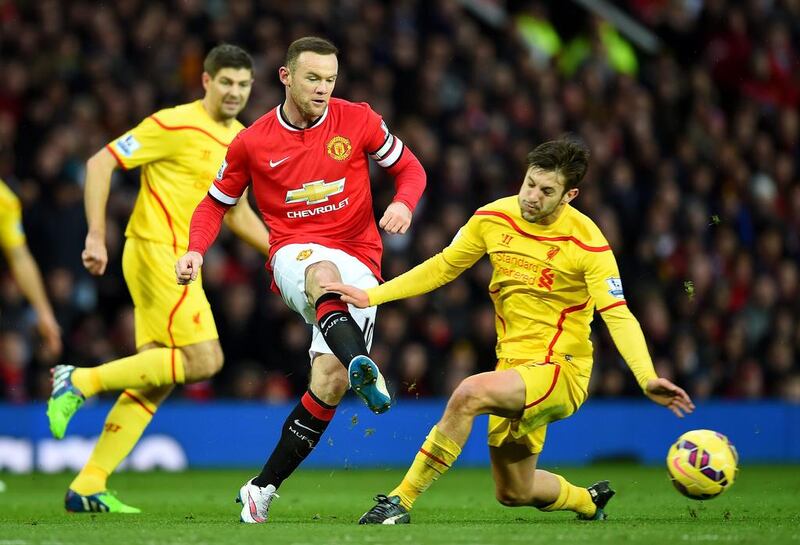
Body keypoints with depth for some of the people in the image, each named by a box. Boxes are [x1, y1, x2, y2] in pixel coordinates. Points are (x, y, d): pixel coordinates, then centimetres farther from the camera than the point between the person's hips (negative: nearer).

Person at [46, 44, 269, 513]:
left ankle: (88, 486, 3)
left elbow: (236, 212, 27)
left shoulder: (242, 140, 14)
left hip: (180, 260, 8)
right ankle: (81, 381, -9)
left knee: (157, 381, 3)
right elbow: (101, 162, -12)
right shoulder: (175, 125, -11)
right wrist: (96, 236, -19)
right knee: (203, 361, -16)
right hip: (157, 251, -8)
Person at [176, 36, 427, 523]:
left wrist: (403, 204, -10)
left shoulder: (358, 121, 3)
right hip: (295, 257, -1)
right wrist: (196, 250, -3)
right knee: (324, 273, -41)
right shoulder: (252, 143, 4)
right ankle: (363, 367, -70)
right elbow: (216, 204, 15)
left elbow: (410, 168, 12)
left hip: (358, 262, 1)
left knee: (331, 380, -16)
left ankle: (264, 487, -2)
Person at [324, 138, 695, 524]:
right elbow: (442, 267, 12)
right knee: (513, 493, 15)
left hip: (561, 369, -6)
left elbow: (618, 316, -20)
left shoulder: (586, 242, -15)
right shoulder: (494, 219, -2)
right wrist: (370, 296, 7)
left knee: (470, 393, -33)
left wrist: (647, 379, -34)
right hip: (513, 362, 6)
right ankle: (589, 502, 48)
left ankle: (400, 502, -25)